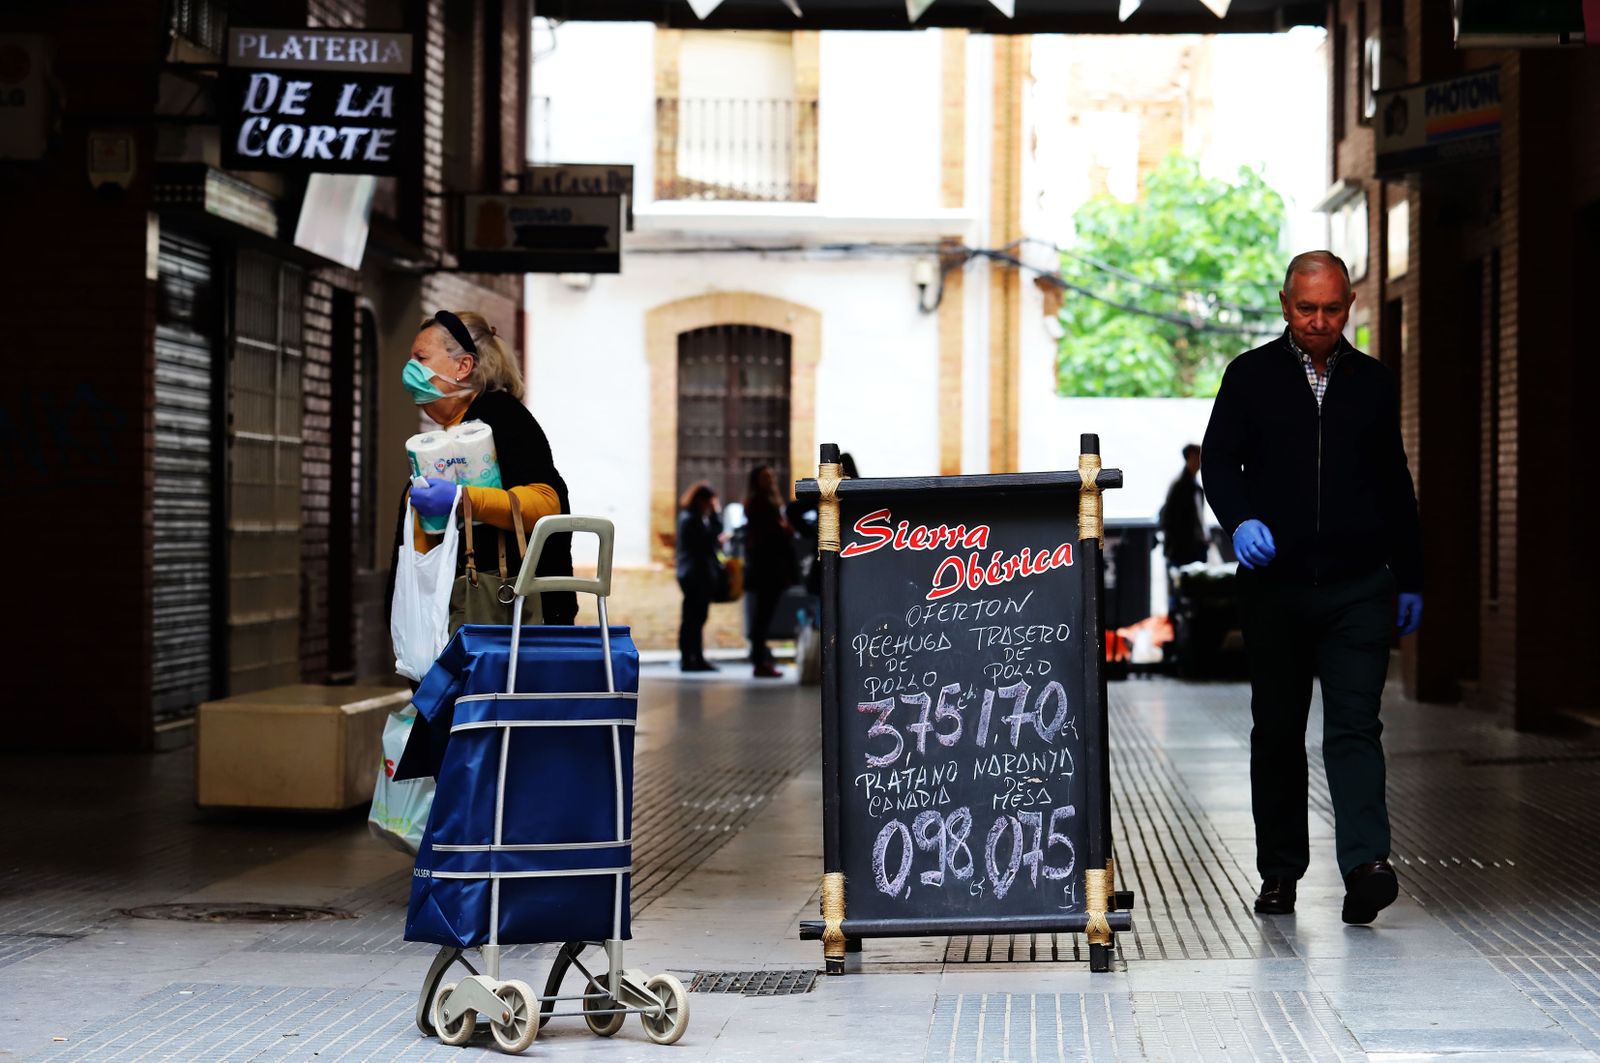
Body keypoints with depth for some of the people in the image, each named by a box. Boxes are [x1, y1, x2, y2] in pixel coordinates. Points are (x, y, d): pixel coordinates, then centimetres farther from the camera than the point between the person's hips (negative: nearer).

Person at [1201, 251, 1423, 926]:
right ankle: (1279, 872, 16)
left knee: (1354, 725, -10)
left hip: (1358, 588, 0)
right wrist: (1240, 520, -21)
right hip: (1275, 585, 0)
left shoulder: (1373, 383, 11)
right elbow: (1219, 460, -1)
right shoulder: (1251, 377, 5)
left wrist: (1410, 579, 14)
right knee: (1277, 731, 8)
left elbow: (1395, 486, 16)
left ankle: (1365, 866, -19)